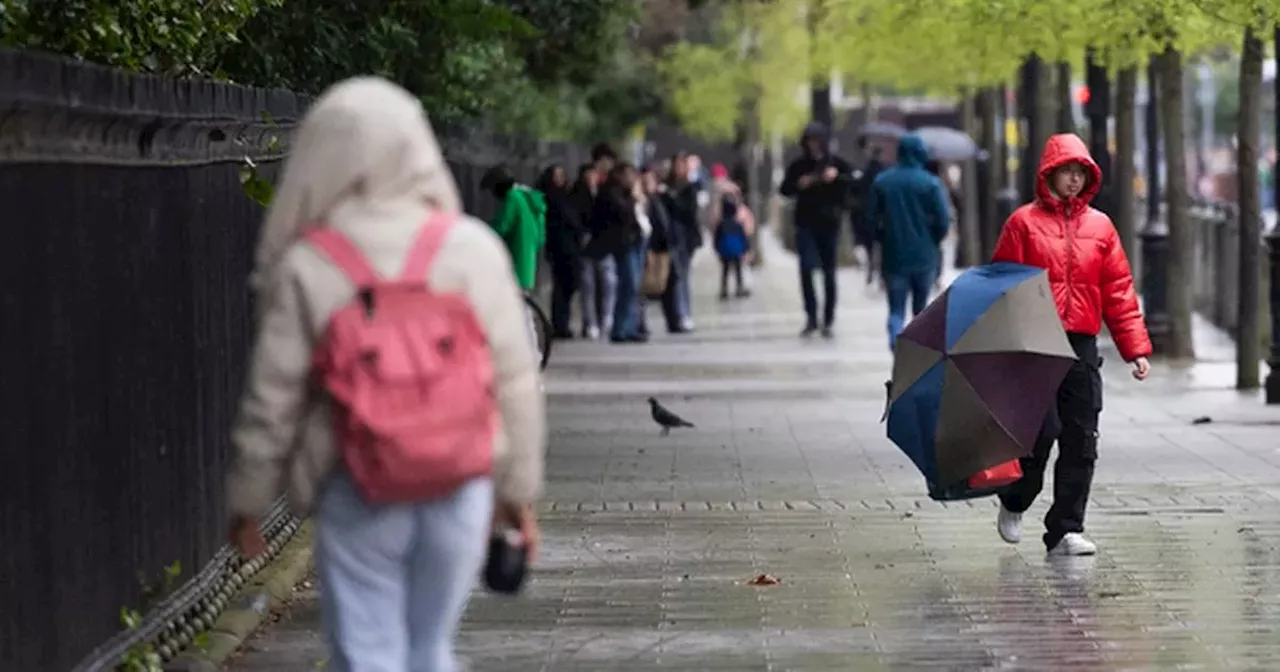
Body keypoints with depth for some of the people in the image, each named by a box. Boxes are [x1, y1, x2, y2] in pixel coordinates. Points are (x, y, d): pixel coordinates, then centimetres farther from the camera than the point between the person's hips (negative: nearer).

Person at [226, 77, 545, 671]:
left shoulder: (306, 266, -8)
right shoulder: (472, 248, -3)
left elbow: (272, 399, -3)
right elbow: (514, 381, 0)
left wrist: (247, 499, 10)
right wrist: (519, 487, 11)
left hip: (358, 493, -2)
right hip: (460, 487, 2)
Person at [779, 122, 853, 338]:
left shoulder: (837, 164, 0)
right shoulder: (799, 166, 4)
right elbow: (784, 190, 8)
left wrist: (837, 177, -25)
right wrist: (798, 185, -12)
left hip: (829, 224, 0)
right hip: (806, 224, 0)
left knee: (829, 272, 5)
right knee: (806, 268, -12)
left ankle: (828, 320, 14)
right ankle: (811, 317, -6)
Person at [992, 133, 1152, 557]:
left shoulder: (1100, 227, 12)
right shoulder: (1024, 223, 2)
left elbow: (1119, 292, 11)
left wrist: (1136, 347, 4)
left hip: (1082, 347, 4)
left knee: (1081, 441, 0)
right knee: (1042, 430, -8)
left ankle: (1066, 530, 6)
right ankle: (1014, 503, 20)